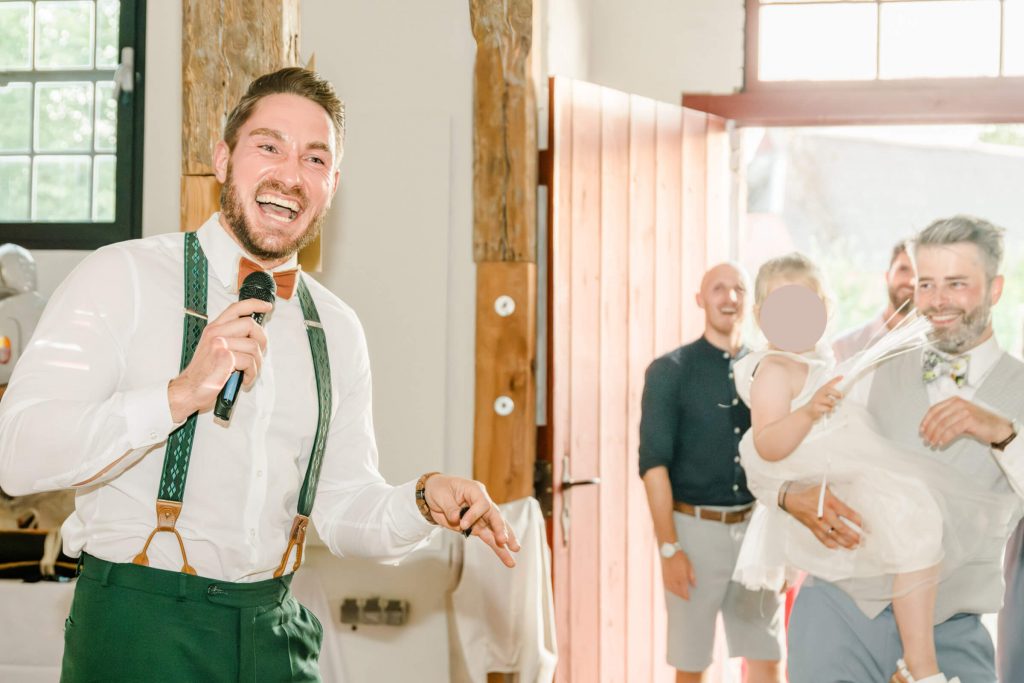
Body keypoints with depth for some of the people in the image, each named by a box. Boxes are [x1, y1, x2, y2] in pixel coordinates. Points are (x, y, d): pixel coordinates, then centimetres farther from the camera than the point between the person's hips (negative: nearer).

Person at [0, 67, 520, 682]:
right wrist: (180, 395, -25)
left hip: (276, 632, 5)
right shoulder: (122, 278, -7)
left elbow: (344, 509, 10)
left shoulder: (337, 330, 10)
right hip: (140, 630, -5)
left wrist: (426, 502, -9)